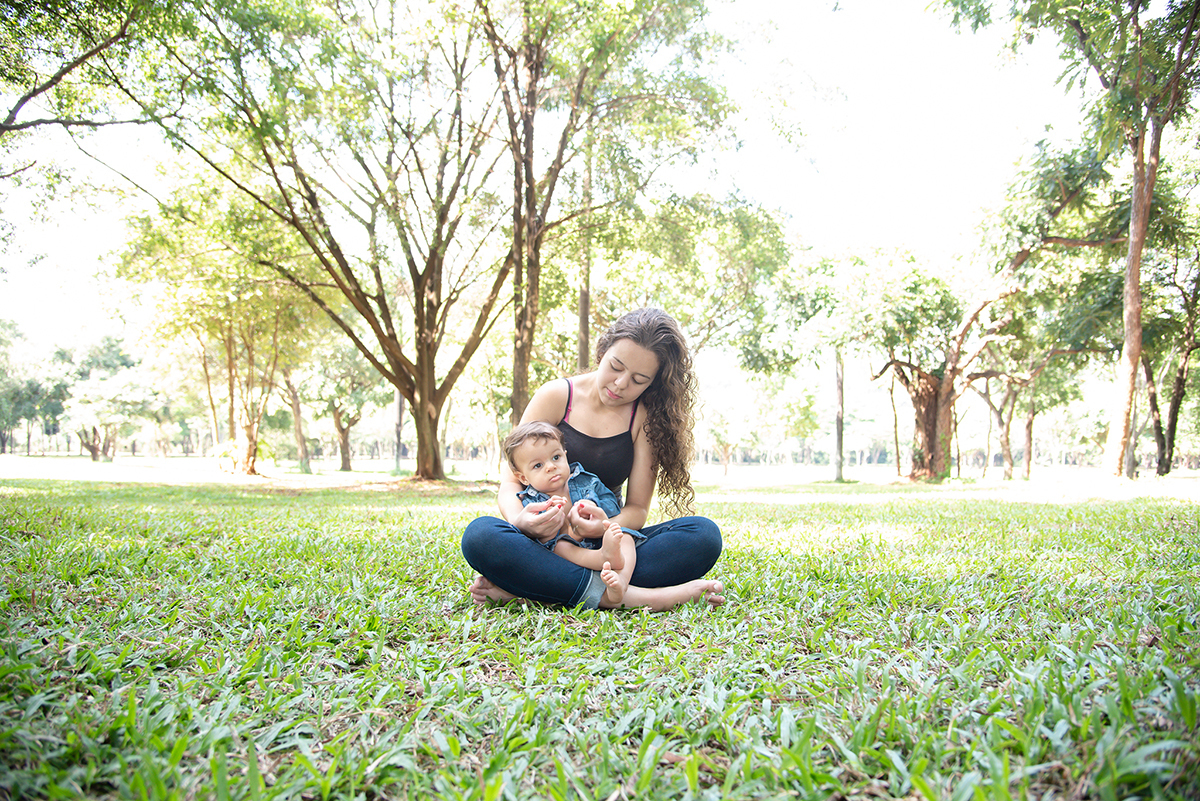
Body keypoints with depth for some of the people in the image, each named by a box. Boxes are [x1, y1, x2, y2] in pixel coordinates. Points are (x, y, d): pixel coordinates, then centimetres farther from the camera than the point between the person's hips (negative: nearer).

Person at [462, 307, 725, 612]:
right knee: (480, 534, -33)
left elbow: (637, 508, -4)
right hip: (545, 542, -1)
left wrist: (606, 527, -29)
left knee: (704, 534, -25)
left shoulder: (646, 417, -1)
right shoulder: (556, 396, -2)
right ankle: (617, 595, -36)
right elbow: (511, 481, -5)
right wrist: (520, 520, -30)